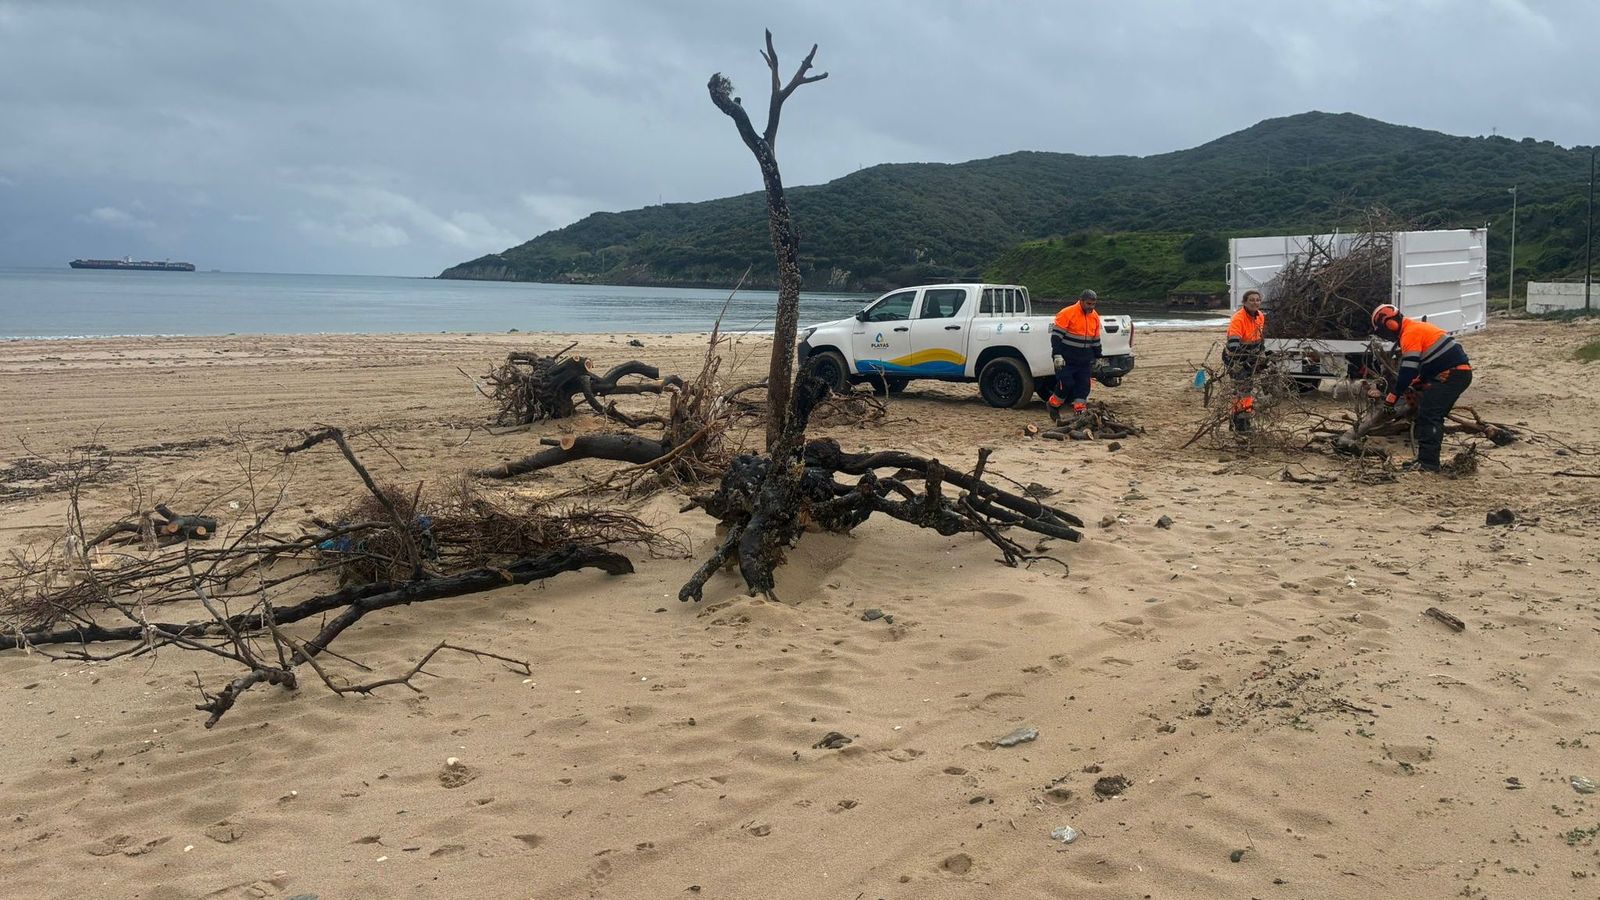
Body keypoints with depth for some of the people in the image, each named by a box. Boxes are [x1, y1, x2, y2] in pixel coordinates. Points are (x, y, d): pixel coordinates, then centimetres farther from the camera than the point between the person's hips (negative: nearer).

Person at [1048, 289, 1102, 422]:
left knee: (1083, 386, 1)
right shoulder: (1067, 314, -11)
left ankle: (1079, 411, 6)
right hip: (1066, 359, -6)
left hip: (1085, 361, 6)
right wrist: (1057, 355, -19)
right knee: (1066, 384, -10)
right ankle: (1054, 406, 12)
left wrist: (1097, 357, 21)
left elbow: (1096, 340, 20)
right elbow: (1056, 335, -13)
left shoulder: (1095, 317, 9)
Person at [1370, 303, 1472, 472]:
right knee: (1433, 416, 13)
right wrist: (1416, 383, 19)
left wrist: (1393, 395, -11)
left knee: (1428, 415, -13)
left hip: (1452, 375, -11)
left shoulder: (1410, 334, -13)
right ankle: (1428, 459, 14)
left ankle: (1428, 462, -17)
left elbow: (1408, 370, -17)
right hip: (1458, 373, 11)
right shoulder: (1415, 328, 19)